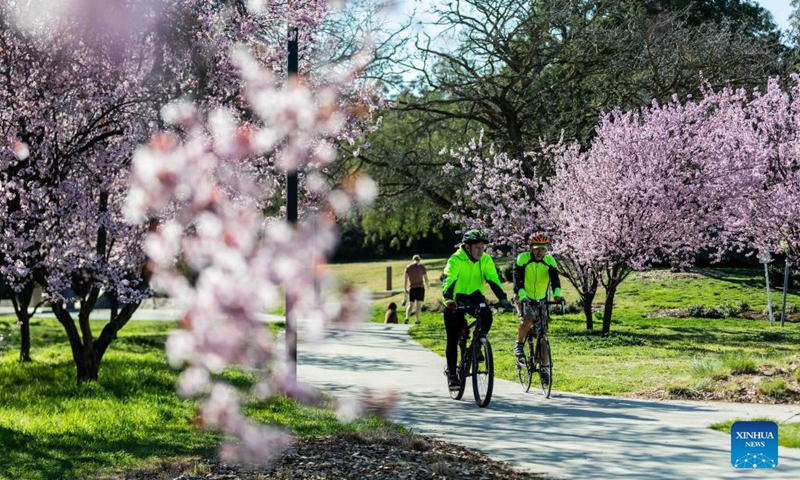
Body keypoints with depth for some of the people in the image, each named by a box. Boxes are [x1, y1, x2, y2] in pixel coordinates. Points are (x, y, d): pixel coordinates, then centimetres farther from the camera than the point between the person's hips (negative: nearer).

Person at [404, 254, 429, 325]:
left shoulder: (408, 267, 4)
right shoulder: (422, 267, 0)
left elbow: (405, 278, -2)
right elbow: (425, 278, 3)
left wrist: (405, 289, 0)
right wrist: (428, 285, 22)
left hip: (412, 288, 2)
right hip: (420, 287, -2)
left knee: (410, 304, 9)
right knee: (418, 304, 1)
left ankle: (407, 318, -9)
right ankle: (417, 320, -1)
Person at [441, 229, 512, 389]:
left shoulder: (486, 260, -10)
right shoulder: (456, 260, -22)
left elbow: (493, 280, -15)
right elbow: (448, 280, -34)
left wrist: (503, 299, -30)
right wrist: (448, 300, -51)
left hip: (474, 296, 3)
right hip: (455, 300, -3)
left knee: (487, 316, -28)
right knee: (453, 339, -3)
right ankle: (451, 374, 10)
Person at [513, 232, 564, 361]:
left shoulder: (550, 261, -11)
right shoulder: (523, 259, -18)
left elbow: (555, 279, -22)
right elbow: (518, 280, -25)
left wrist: (557, 295, -42)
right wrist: (522, 296, -42)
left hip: (541, 300, 3)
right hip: (525, 299, -3)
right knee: (528, 319, -32)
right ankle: (518, 345, -9)